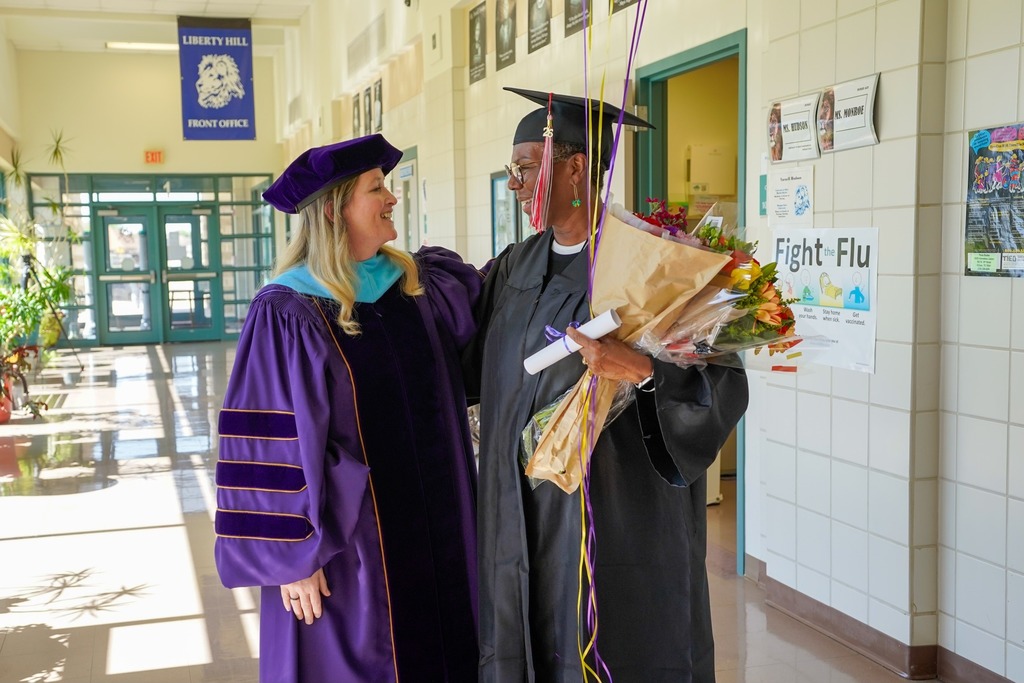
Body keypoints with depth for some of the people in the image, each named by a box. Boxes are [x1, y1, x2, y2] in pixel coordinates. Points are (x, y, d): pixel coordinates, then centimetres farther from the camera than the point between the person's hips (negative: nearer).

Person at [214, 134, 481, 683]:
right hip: (342, 541, -5)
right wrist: (292, 555, -14)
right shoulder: (288, 313, -14)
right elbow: (268, 446, -14)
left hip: (433, 532, 6)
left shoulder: (418, 286, 4)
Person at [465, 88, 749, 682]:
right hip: (526, 520, 6)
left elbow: (726, 387, -16)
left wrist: (643, 370, -32)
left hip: (615, 520, -6)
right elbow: (465, 365, 20)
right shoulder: (514, 268, 8)